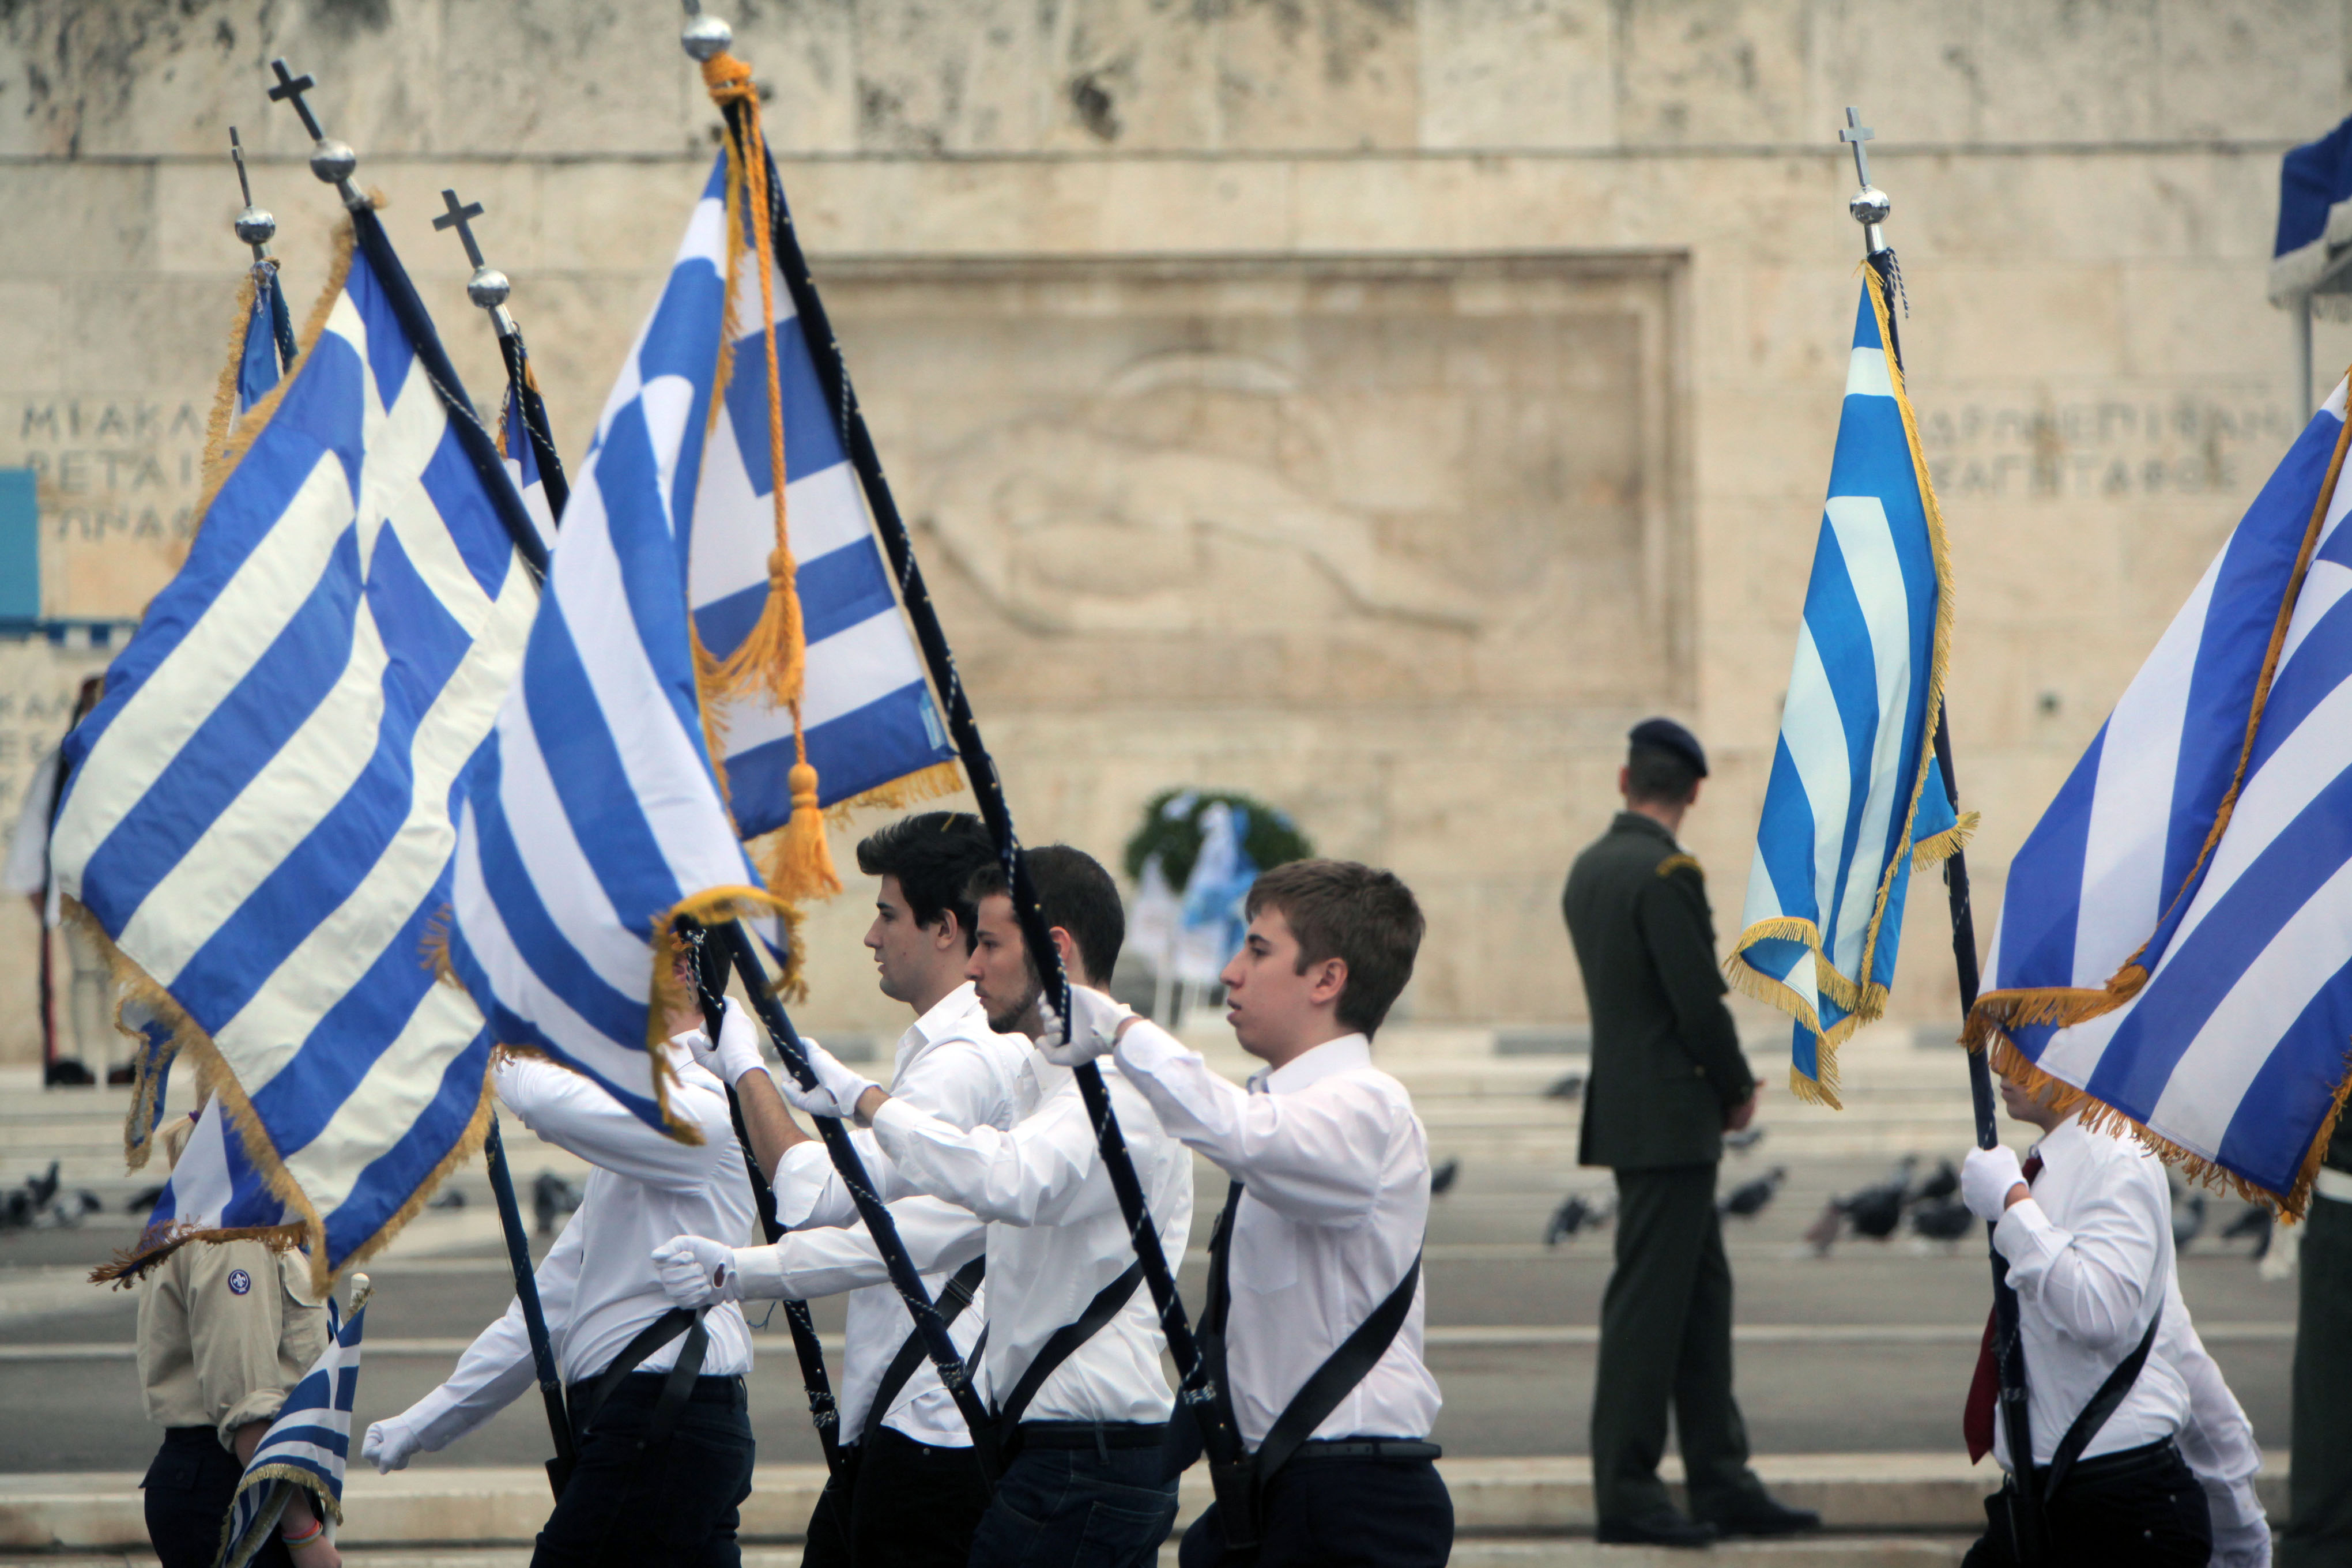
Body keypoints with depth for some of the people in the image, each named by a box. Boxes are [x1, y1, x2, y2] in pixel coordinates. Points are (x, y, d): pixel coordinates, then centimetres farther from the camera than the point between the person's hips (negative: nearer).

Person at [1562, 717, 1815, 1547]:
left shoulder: (1588, 870, 11)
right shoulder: (1667, 873, -16)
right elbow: (1699, 1002, -18)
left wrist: (1724, 1083, 11)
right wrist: (1738, 1089, -2)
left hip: (1626, 1102, 9)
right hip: (1668, 1125, -9)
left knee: (1702, 1297, 12)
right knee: (1647, 1301, -5)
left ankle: (1722, 1484, 15)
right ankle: (1625, 1492, -3)